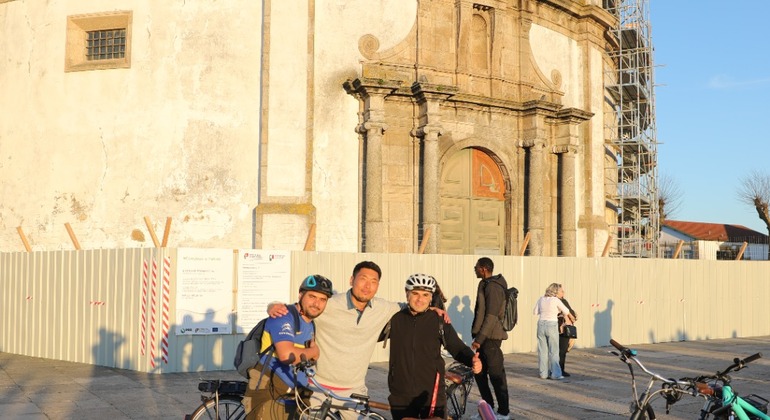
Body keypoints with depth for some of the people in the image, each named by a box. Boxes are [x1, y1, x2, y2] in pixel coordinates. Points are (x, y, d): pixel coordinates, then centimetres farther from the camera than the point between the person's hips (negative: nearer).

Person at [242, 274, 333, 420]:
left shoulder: (311, 325, 15)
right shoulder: (284, 316, -13)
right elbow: (286, 355, -28)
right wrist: (313, 351, -12)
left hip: (290, 401, 8)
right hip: (267, 398, -8)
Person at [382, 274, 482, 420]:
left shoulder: (438, 320, -2)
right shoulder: (395, 318, 1)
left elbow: (457, 347, -2)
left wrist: (472, 359, -21)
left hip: (432, 396, -1)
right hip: (401, 397, 1)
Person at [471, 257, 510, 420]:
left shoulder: (493, 287, -16)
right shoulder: (486, 285, 15)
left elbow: (491, 316, -22)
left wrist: (479, 338, -22)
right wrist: (477, 337, 20)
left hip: (490, 337, -10)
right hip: (484, 337, 10)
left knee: (496, 374, -4)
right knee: (479, 372, 14)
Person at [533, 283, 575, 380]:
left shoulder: (541, 299, 5)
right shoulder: (556, 300, -8)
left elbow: (535, 312, 12)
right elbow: (566, 312, 4)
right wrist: (572, 318, 22)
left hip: (541, 324, 5)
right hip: (551, 325, -4)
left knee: (542, 351, 8)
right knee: (553, 351, 3)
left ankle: (543, 373, 12)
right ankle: (555, 374, 4)